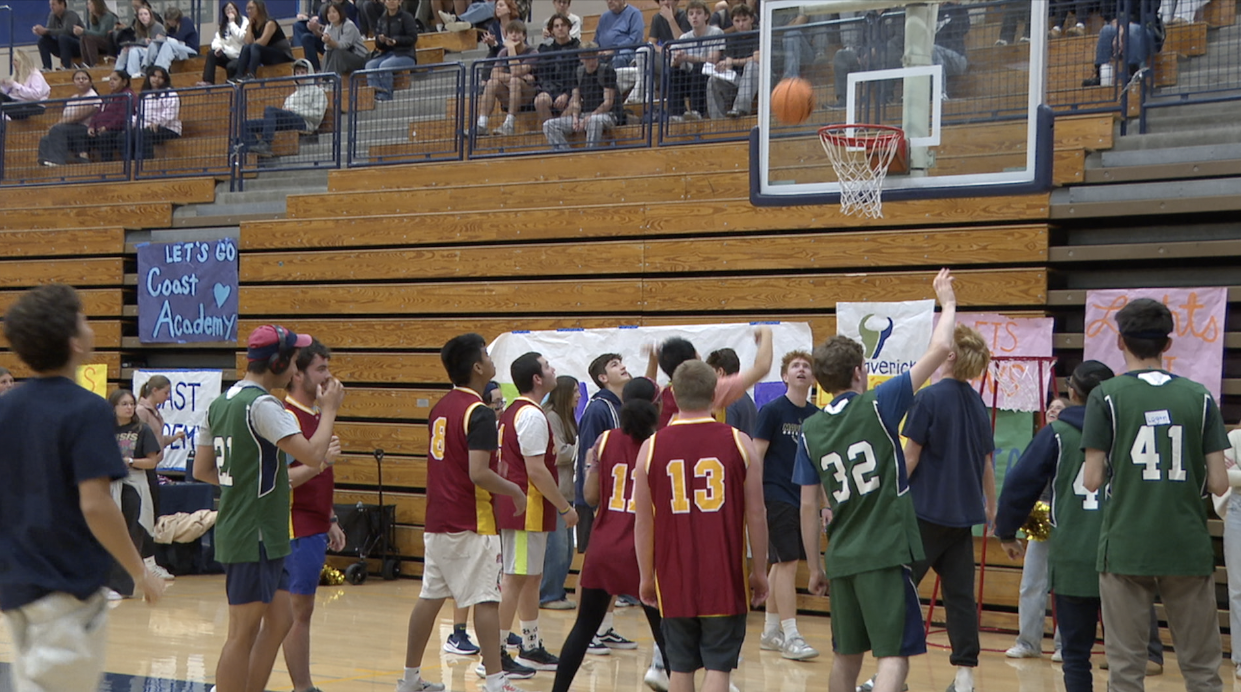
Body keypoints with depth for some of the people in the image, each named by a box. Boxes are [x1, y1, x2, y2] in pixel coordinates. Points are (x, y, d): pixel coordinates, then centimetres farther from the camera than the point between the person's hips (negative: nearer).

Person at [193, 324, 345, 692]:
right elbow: (313, 455, -23)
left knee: (280, 619, 16)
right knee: (243, 633, -2)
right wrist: (329, 410, -9)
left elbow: (201, 470, 15)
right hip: (255, 536, -10)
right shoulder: (263, 405, -17)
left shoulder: (220, 404, 11)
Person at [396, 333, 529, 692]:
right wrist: (515, 490, -9)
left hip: (437, 521, 8)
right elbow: (479, 473, -23)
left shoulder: (440, 407, 11)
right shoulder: (479, 413, -16)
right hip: (471, 524, -8)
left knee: (430, 597, 14)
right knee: (486, 600, -5)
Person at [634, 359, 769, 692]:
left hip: (674, 577, 2)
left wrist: (646, 576, 14)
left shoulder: (652, 446, -1)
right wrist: (759, 572, 8)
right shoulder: (738, 442, -4)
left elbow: (643, 521, 3)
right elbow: (756, 516, -2)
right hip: (725, 577, -1)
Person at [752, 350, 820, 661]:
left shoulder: (816, 416, 9)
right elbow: (756, 455, -7)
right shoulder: (772, 410, -6)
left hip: (804, 499, 6)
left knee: (781, 563, 12)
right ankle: (790, 636, -6)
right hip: (777, 497, -6)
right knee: (788, 562, -9)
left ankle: (770, 632, 21)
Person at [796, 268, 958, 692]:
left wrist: (815, 568, 15)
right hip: (886, 554, -5)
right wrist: (947, 303, 10)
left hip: (841, 559, 5)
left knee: (847, 654, 18)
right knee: (894, 655, -6)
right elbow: (939, 350, -7)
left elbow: (808, 506, 6)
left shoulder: (810, 431, 5)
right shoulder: (877, 405, -7)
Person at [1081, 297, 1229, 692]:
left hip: (1125, 549, -2)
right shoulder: (1199, 397, 3)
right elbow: (1218, 484, -1)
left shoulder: (1106, 396, -3)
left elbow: (1092, 481, -6)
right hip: (1189, 549, 2)